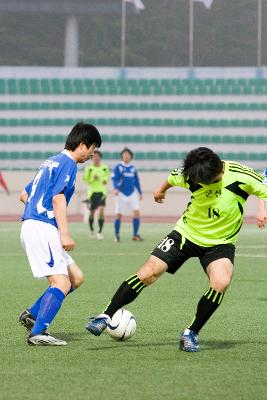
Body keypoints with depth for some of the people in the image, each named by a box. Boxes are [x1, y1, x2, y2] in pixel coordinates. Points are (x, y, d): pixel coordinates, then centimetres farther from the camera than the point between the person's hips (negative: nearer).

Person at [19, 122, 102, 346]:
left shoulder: (51, 162, 23)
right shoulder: (68, 163, -6)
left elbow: (24, 195, 28)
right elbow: (58, 198, -18)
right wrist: (65, 234, -23)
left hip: (31, 226, 10)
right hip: (42, 228, -10)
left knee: (76, 278, 11)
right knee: (61, 284, -15)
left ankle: (32, 315, 12)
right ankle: (38, 333, -21)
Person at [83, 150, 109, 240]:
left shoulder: (105, 168, 4)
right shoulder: (89, 168, -3)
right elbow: (85, 179, -4)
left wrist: (105, 180, 3)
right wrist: (93, 178, -21)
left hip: (102, 192, 0)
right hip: (92, 192, 0)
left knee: (101, 210, -17)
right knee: (92, 212, 7)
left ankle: (100, 232, -14)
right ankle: (91, 230, 33)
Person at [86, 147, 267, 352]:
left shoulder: (241, 176, -25)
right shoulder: (190, 174, -14)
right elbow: (173, 178, 11)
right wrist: (162, 189, 30)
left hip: (220, 243, -2)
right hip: (187, 233, 2)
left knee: (221, 282, -29)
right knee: (149, 272, -10)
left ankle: (192, 333, -11)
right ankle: (106, 316, 3)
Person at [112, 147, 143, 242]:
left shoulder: (133, 168, 12)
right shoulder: (118, 167, -1)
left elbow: (136, 181, 20)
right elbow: (114, 179, -10)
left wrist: (140, 193, 19)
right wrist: (116, 188, -27)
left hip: (132, 193, 3)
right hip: (121, 194, -3)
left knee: (136, 212, -10)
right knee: (118, 215, -3)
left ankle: (135, 235, -5)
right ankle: (116, 235, 12)